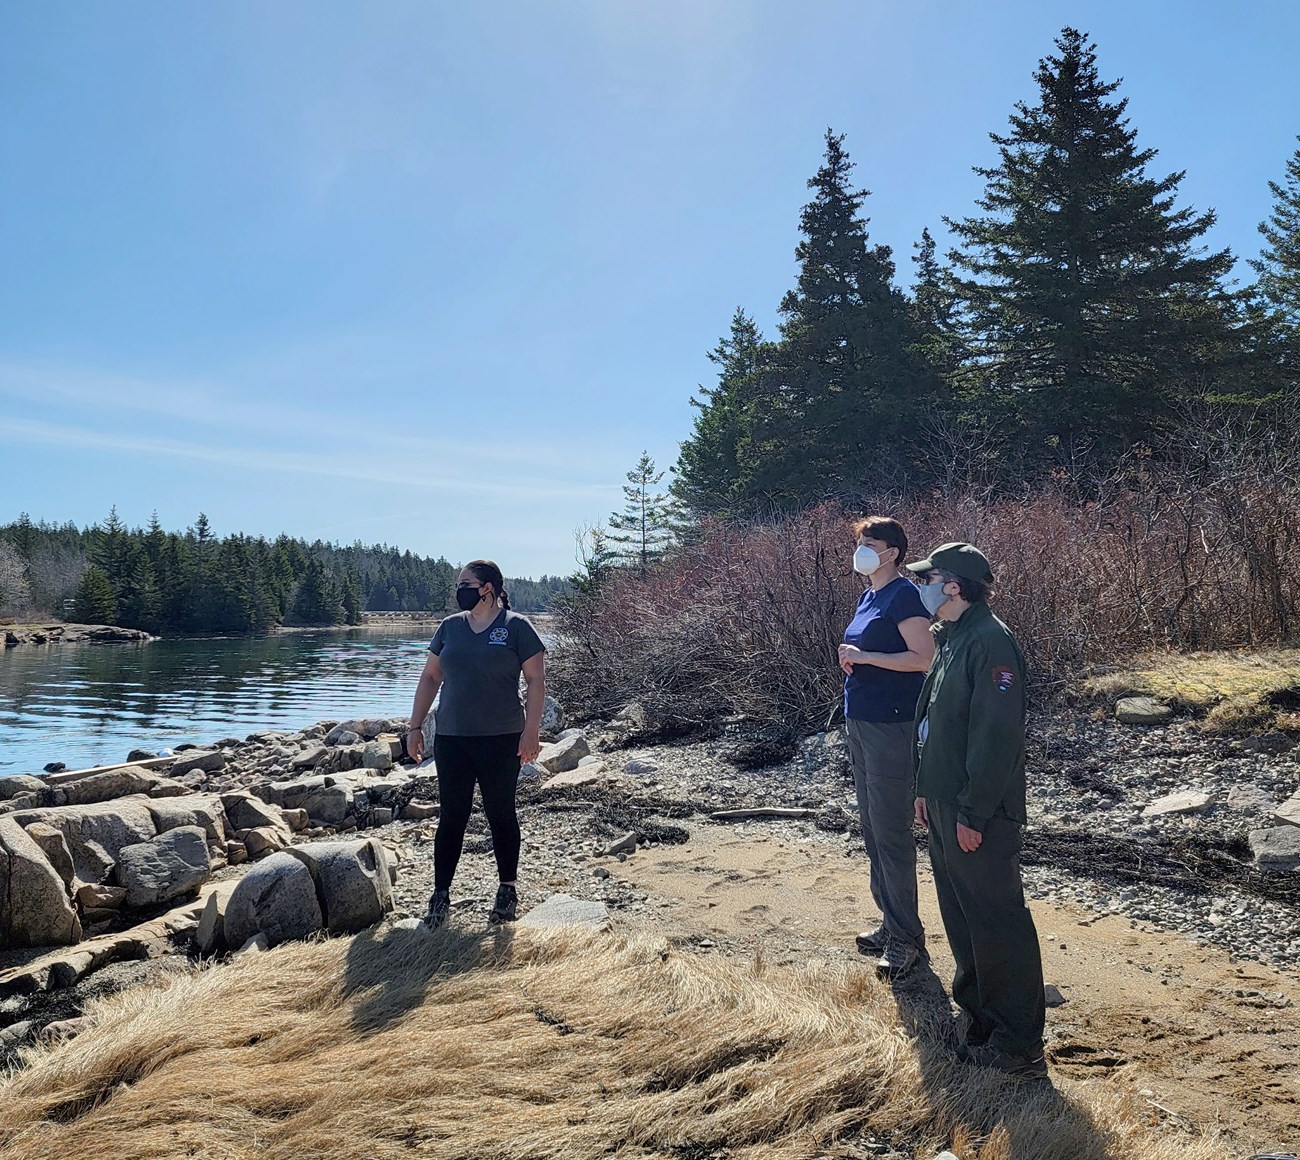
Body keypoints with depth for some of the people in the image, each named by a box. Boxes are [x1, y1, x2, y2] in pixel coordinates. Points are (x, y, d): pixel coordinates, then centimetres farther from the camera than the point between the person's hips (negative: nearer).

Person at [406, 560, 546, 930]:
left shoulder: (516, 628, -4)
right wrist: (415, 727, 10)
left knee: (501, 814, 7)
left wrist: (531, 730, -12)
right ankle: (441, 895, 15)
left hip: (501, 740, -3)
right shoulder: (450, 627, 9)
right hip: (451, 738, 4)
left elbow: (536, 680, -5)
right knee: (451, 816, 6)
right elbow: (430, 677, 14)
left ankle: (508, 890, 23)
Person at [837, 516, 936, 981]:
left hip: (892, 727, -9)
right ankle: (891, 921, 28)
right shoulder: (867, 597, 14)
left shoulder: (904, 594, -13)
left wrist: (863, 656, -20)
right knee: (872, 829, 15)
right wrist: (850, 658, 4)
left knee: (890, 832, -3)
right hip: (860, 723, 10)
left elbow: (924, 657, -21)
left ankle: (907, 937, 9)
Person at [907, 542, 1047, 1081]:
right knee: (961, 919, 20)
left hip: (978, 815, -10)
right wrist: (926, 789, 16)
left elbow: (996, 736, -24)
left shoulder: (990, 642, -20)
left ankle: (1019, 1046, 13)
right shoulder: (951, 640, 12)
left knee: (998, 924, 0)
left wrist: (974, 813, -22)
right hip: (944, 807, 10)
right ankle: (980, 1013, 35)